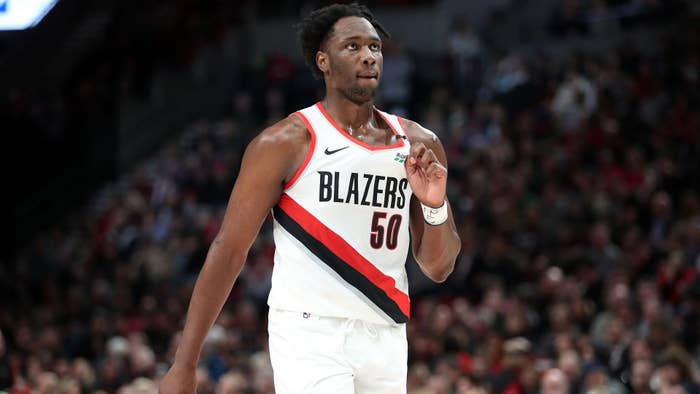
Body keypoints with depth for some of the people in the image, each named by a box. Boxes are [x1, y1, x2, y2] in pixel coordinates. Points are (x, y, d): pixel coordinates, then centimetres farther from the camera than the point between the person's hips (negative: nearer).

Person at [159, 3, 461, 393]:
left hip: (385, 340, 5)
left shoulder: (419, 145, 10)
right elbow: (228, 251, -4)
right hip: (310, 334, -5)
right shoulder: (287, 142, -4)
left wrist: (435, 206, -9)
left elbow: (438, 268, 13)